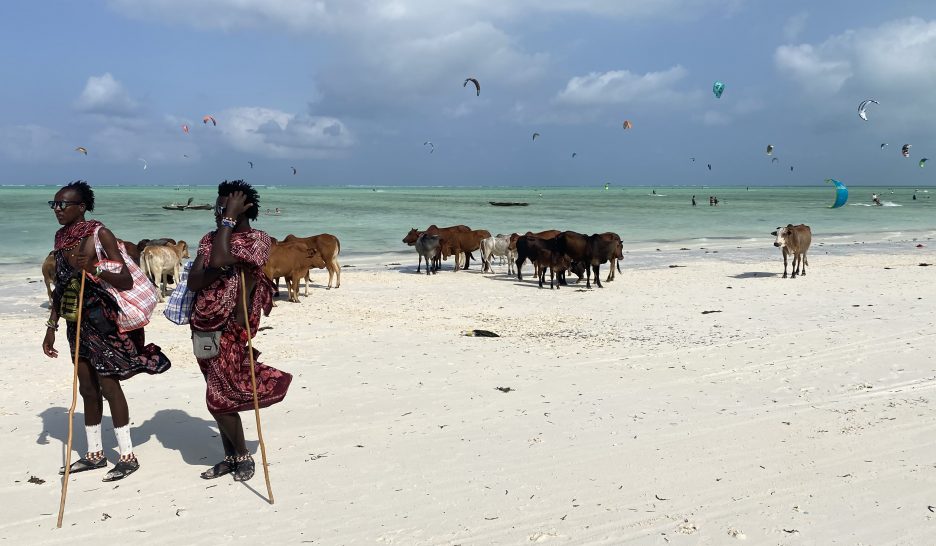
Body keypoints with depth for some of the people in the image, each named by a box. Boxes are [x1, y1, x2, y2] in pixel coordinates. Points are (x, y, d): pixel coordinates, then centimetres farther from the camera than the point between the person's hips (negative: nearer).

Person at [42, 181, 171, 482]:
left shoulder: (100, 234, -12)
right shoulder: (61, 237, 9)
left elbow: (126, 280, -18)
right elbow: (60, 287, 15)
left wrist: (94, 269, -34)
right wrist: (51, 326, 15)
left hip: (102, 321, -7)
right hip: (76, 321, 7)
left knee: (108, 384, -4)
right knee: (87, 388, 13)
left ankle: (128, 456, 5)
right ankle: (95, 453, 25)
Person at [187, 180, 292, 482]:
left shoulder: (257, 239, -9)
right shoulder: (210, 239, 10)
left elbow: (220, 259, -26)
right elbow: (193, 281, 0)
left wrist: (230, 218, -16)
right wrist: (218, 270, -18)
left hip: (231, 330, -6)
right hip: (204, 329, 7)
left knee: (219, 399, -6)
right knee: (219, 397, 13)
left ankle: (244, 456, 15)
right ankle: (230, 457, 25)